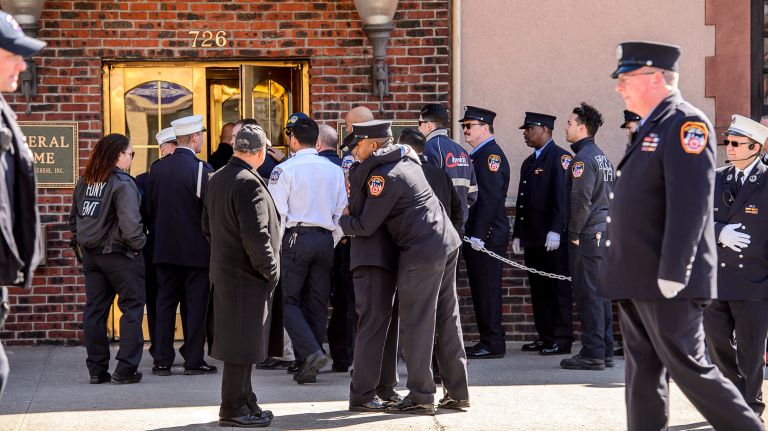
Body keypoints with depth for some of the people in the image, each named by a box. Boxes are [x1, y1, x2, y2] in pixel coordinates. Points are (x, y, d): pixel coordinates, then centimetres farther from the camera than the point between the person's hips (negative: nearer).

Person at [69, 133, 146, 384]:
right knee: (132, 307, 4)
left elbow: (74, 218, 14)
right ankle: (126, 368, 1)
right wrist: (138, 243, -8)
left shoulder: (84, 182, 6)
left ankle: (97, 369, 14)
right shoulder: (122, 184, -16)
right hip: (119, 255, -7)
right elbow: (129, 223, -24)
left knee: (94, 310, 11)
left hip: (91, 254, 7)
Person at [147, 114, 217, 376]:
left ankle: (162, 361, 9)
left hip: (165, 247, 5)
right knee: (195, 305, 3)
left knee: (165, 303, 9)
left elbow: (150, 207, 8)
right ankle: (194, 361, 5)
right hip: (196, 249, -5)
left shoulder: (158, 168, 3)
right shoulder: (202, 169, -14)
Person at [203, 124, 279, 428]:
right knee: (242, 344, -4)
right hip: (246, 276, -10)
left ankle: (244, 401, 25)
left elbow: (207, 226, 18)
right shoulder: (249, 184, -19)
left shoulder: (216, 180, 11)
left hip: (223, 271, 10)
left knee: (239, 343, 17)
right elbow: (256, 235, -23)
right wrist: (271, 269, -13)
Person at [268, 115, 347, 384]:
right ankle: (308, 368, 10)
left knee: (289, 300, 2)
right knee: (317, 304, 8)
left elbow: (276, 213, -9)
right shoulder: (334, 170, 8)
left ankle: (311, 352, -18)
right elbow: (342, 210, 9)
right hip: (325, 240, 5)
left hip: (296, 238, -5)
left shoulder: (285, 170, -6)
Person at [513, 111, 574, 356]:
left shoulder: (560, 158, -6)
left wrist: (555, 231, -22)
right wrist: (517, 235, 17)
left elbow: (562, 196, -15)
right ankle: (545, 336, 14)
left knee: (558, 288, -4)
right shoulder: (528, 163, 21)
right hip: (532, 239, 8)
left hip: (553, 239, -8)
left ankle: (562, 339, -2)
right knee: (538, 289, 9)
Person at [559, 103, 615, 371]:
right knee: (601, 294, 11)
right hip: (604, 235, 9)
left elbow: (580, 200, -20)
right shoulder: (603, 157, 17)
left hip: (587, 238, -9)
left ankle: (593, 354, -7)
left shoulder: (583, 159, -13)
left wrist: (574, 234, -12)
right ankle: (605, 351, 15)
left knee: (588, 295, -7)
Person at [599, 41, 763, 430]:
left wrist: (672, 273, -24)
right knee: (642, 372, 9)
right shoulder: (651, 129, 17)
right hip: (636, 281, 9)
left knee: (687, 368, -5)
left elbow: (690, 205, -21)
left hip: (666, 283, -9)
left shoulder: (687, 124, -12)